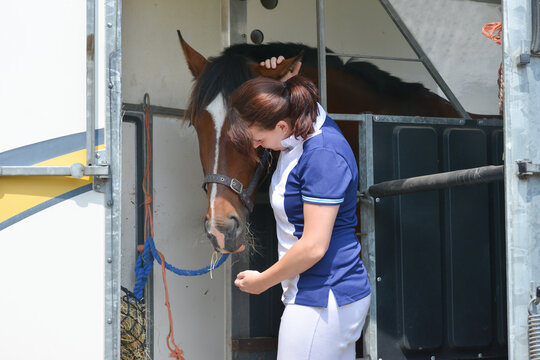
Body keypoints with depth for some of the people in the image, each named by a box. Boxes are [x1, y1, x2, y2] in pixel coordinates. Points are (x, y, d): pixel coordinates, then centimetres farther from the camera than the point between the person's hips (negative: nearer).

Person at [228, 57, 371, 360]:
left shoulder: (323, 156, -23)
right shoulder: (308, 123, 5)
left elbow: (314, 247, -24)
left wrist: (261, 282, -10)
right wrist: (286, 75, 8)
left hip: (322, 301, -10)